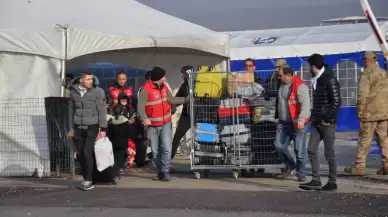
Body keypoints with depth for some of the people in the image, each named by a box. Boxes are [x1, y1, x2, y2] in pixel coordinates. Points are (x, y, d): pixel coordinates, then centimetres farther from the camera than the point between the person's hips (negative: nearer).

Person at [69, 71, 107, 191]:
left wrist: (103, 129, -10)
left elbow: (102, 111, -6)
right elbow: (71, 109, 11)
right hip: (78, 128, 3)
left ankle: (89, 181, -4)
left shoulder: (98, 91, -4)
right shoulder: (73, 92, 5)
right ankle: (85, 179, 16)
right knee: (80, 154, 3)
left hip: (92, 127, -3)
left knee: (87, 153, -13)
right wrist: (71, 127, 11)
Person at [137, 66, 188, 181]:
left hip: (166, 123, 4)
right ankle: (159, 172, 20)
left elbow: (172, 100, 18)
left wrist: (186, 99, 14)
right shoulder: (146, 90, -17)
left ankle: (165, 172, -3)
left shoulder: (164, 87, 5)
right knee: (155, 151, 7)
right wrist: (145, 118, -38)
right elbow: (141, 106, -23)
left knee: (167, 149, -9)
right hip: (152, 125, -4)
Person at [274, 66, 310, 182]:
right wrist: (277, 115, 29)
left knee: (299, 150, -1)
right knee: (279, 146, 1)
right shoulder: (281, 84, 10)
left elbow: (305, 104, -24)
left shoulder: (300, 86, -16)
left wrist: (301, 120, -33)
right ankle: (290, 165, 25)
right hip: (283, 123, 7)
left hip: (298, 124, -7)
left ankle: (301, 174, 14)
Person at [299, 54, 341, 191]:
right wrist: (314, 117, 12)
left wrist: (327, 119, -17)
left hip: (327, 123, -8)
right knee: (311, 150, 4)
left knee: (329, 153, 0)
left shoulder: (330, 80, -13)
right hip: (317, 123, 8)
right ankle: (316, 181, 8)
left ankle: (332, 182, 10)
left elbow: (337, 102, -17)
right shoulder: (316, 80, 13)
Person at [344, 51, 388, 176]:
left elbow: (363, 95, -16)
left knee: (364, 141, -1)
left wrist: (360, 111, -9)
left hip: (370, 113, -6)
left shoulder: (366, 74, -10)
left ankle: (359, 167, 2)